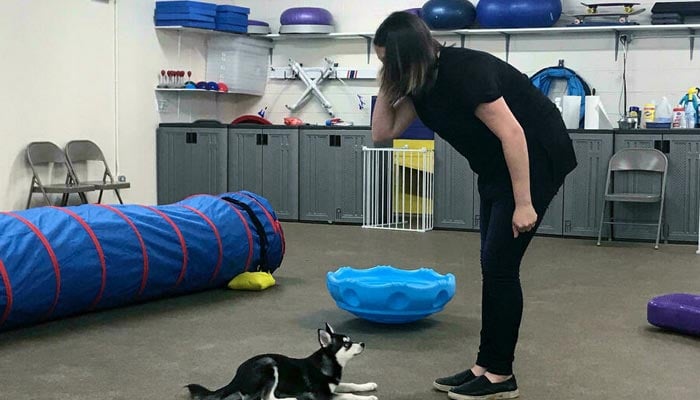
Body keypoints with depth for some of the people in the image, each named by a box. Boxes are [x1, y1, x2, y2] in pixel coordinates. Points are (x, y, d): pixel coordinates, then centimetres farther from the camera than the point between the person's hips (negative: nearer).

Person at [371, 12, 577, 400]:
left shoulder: (462, 71, -26)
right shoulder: (421, 82, 0)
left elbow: (512, 133, -27)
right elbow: (383, 133, 5)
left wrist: (523, 203, -25)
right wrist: (387, 84, -6)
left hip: (534, 158, -9)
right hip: (496, 166, 9)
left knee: (500, 264, -7)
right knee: (493, 265, 9)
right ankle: (486, 365, 16)